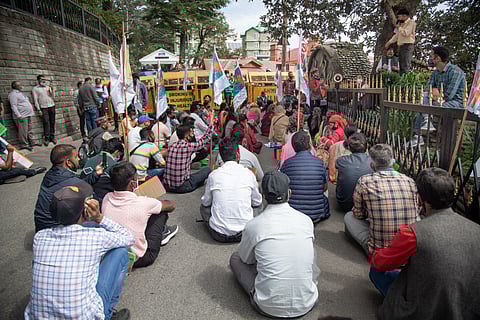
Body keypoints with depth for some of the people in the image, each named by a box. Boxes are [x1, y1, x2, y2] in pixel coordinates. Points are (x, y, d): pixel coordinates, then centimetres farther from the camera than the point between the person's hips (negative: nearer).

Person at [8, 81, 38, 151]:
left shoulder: (19, 93, 19)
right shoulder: (13, 94, -10)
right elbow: (13, 106, -17)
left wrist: (31, 112, 22)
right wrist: (18, 115, -25)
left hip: (28, 115, 10)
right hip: (22, 116, -9)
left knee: (29, 130, 14)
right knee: (23, 131, -6)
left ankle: (32, 142, 22)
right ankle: (24, 144, 1)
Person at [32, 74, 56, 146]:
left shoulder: (47, 87, 15)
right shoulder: (35, 89, 5)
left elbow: (53, 97, 14)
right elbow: (35, 100, 1)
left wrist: (51, 90, -4)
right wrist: (38, 109, -7)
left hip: (51, 106, 3)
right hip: (43, 108, -3)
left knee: (52, 122, 3)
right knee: (46, 123, -8)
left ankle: (52, 137, 10)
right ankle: (46, 138, -3)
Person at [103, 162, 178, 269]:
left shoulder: (106, 198, -10)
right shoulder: (142, 203, -24)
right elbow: (171, 205, -5)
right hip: (137, 259, -5)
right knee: (161, 212, 4)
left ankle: (161, 233, 35)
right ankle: (162, 232, 34)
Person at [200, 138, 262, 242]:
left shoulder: (213, 175, -6)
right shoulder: (248, 173, -5)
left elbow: (206, 202, 8)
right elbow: (257, 203, 8)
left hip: (219, 235, 0)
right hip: (244, 233, 1)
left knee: (203, 207, 28)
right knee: (260, 206, 29)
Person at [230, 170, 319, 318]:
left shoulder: (253, 226, -12)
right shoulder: (306, 220, -5)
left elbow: (245, 258, 7)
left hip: (269, 307, -2)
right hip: (306, 305, 3)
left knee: (235, 258, 15)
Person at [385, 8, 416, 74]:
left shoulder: (411, 23, -3)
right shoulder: (401, 24, 22)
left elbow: (406, 33, -16)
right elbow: (397, 35, 29)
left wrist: (399, 27, -4)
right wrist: (389, 42, 22)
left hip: (408, 46, -8)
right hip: (401, 46, 8)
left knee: (406, 66, -16)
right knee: (401, 66, 5)